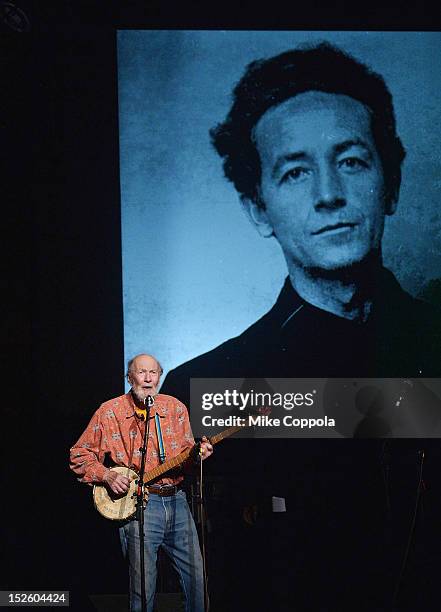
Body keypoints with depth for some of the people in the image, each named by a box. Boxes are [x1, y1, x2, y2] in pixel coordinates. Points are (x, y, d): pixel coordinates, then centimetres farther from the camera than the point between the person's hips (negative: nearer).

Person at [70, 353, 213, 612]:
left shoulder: (176, 408, 9)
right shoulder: (110, 411, -1)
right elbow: (80, 454, 4)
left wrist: (197, 454, -11)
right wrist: (107, 476, -10)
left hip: (176, 500, 4)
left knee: (196, 576, 7)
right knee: (143, 586, -2)